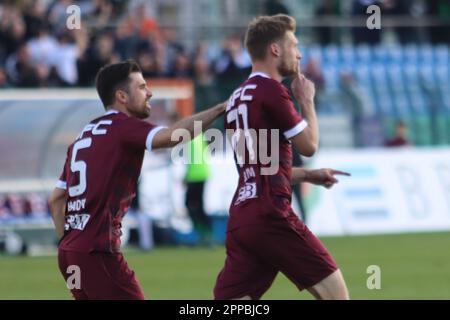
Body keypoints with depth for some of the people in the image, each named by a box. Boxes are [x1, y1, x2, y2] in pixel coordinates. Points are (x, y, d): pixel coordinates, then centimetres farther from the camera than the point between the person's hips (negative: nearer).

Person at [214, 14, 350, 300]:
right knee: (335, 292, 0)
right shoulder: (271, 90, -7)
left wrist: (310, 175, 25)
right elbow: (309, 145, -1)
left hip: (240, 220, 8)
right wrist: (307, 100, 13)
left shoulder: (237, 98, 20)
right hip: (271, 216, -8)